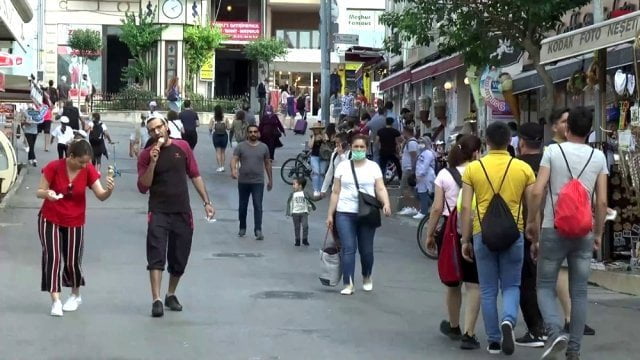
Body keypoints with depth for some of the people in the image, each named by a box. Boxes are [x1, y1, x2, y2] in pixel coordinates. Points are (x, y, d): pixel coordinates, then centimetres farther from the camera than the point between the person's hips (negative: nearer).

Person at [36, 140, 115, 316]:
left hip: (75, 222, 2)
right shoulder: (54, 167, -19)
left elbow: (100, 195, -15)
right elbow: (39, 192, -11)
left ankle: (76, 296, 31)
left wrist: (109, 191, -38)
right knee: (53, 257, -11)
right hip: (50, 220, -1)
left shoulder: (89, 170, -13)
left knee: (72, 261, 7)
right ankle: (55, 301, -9)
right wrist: (47, 193, -34)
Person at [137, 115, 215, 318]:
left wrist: (206, 202, 7)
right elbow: (143, 187, -8)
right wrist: (153, 162, -19)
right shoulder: (146, 155, -4)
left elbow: (195, 175, 10)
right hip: (158, 212, -3)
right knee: (156, 256, -13)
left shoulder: (183, 147, 2)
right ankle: (156, 300, -15)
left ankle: (171, 295, 29)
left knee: (180, 258, 10)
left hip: (183, 212, 3)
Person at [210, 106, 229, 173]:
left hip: (216, 135, -1)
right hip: (224, 135, 1)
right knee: (223, 151, 12)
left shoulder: (213, 119, -7)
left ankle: (219, 167, -4)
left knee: (218, 151, 3)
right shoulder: (224, 118, -6)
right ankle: (222, 166, 11)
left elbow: (210, 128, -8)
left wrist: (210, 132, 14)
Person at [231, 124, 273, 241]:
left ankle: (258, 230, -11)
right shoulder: (240, 146, 1)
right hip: (243, 182, 1)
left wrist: (270, 179, 16)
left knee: (258, 206, -9)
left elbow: (267, 164, 13)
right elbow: (234, 159, -9)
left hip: (258, 182, -1)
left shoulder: (264, 147, 5)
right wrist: (233, 170, -29)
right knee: (242, 206, 12)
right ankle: (242, 228, 27)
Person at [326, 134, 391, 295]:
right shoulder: (343, 166, 7)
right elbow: (335, 192, 8)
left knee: (366, 249, 7)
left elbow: (380, 188, -2)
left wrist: (386, 204, -21)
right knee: (348, 248, -8)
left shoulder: (373, 167, 6)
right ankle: (348, 284, -7)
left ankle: (367, 278, 31)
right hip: (345, 213, 0)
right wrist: (330, 214, 4)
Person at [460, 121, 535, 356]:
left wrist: (465, 240, 5)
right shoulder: (523, 168, 0)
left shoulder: (473, 168, -1)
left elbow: (466, 208, -2)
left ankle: (494, 341, 14)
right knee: (511, 286, 14)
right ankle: (508, 321, -13)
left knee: (488, 290, 10)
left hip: (483, 234, 0)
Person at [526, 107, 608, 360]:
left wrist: (531, 222, 3)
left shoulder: (553, 151, -4)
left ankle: (555, 332, -15)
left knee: (545, 286, 9)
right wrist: (598, 234, 11)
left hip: (553, 230, -2)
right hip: (584, 232, 2)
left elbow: (537, 192, -10)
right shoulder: (598, 157, 2)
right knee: (579, 293, 8)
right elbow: (602, 201, 0)